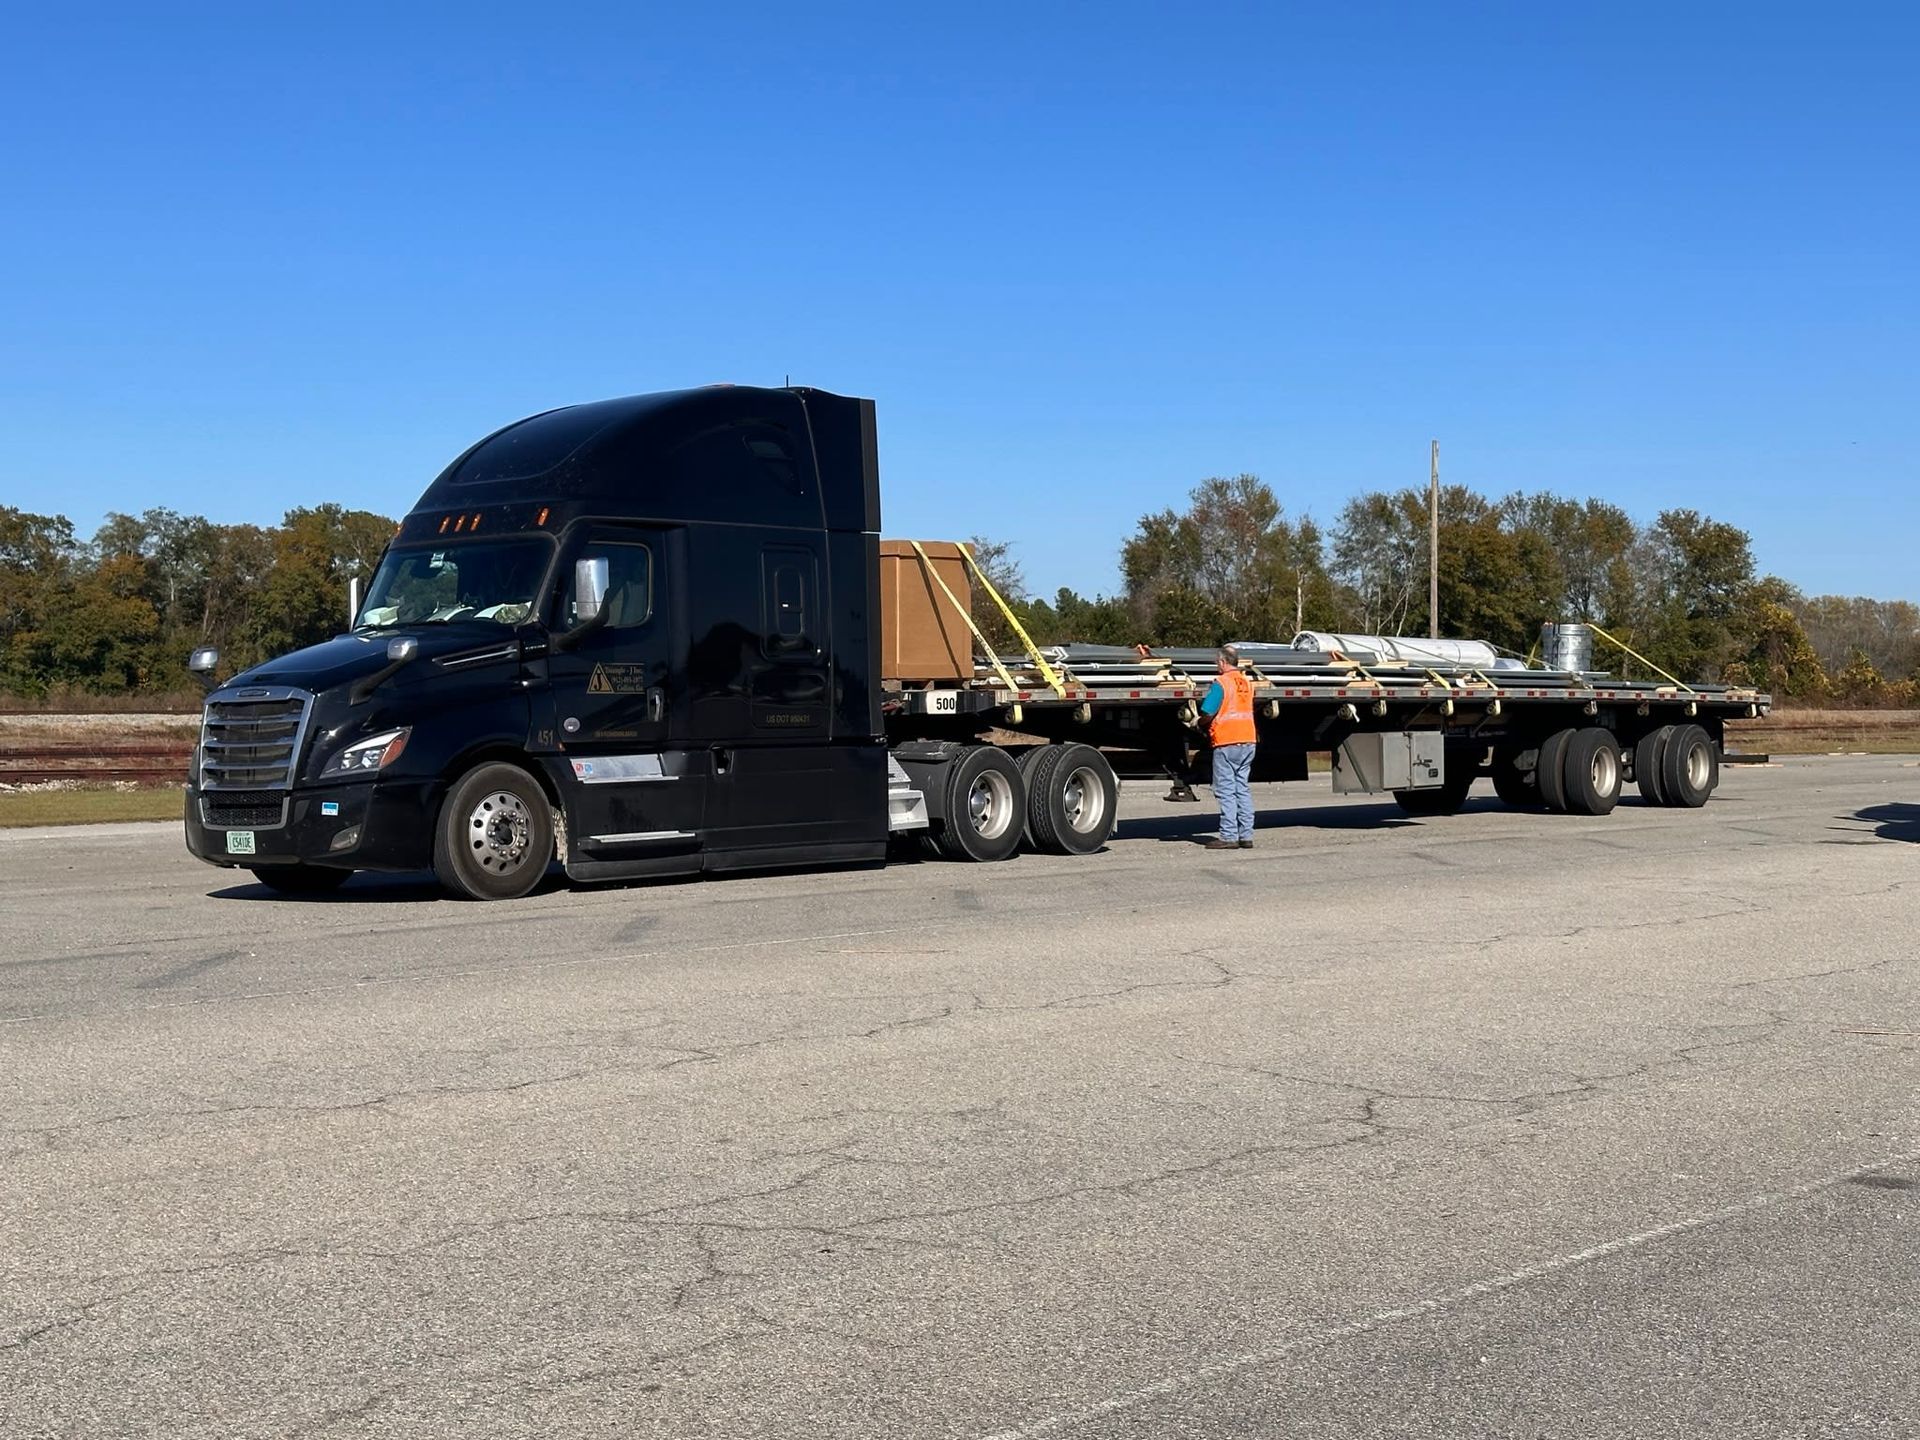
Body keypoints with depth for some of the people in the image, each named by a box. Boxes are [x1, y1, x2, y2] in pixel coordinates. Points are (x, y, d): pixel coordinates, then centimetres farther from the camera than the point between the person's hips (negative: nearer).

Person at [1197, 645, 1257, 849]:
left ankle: (1229, 836, -6)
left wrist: (1202, 724, 4)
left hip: (1226, 742, -7)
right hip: (1247, 740, 7)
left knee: (1226, 790, -4)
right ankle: (1246, 836, 10)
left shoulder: (1221, 683, -11)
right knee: (1243, 789, 10)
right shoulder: (1247, 683, 12)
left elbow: (1208, 713, -15)